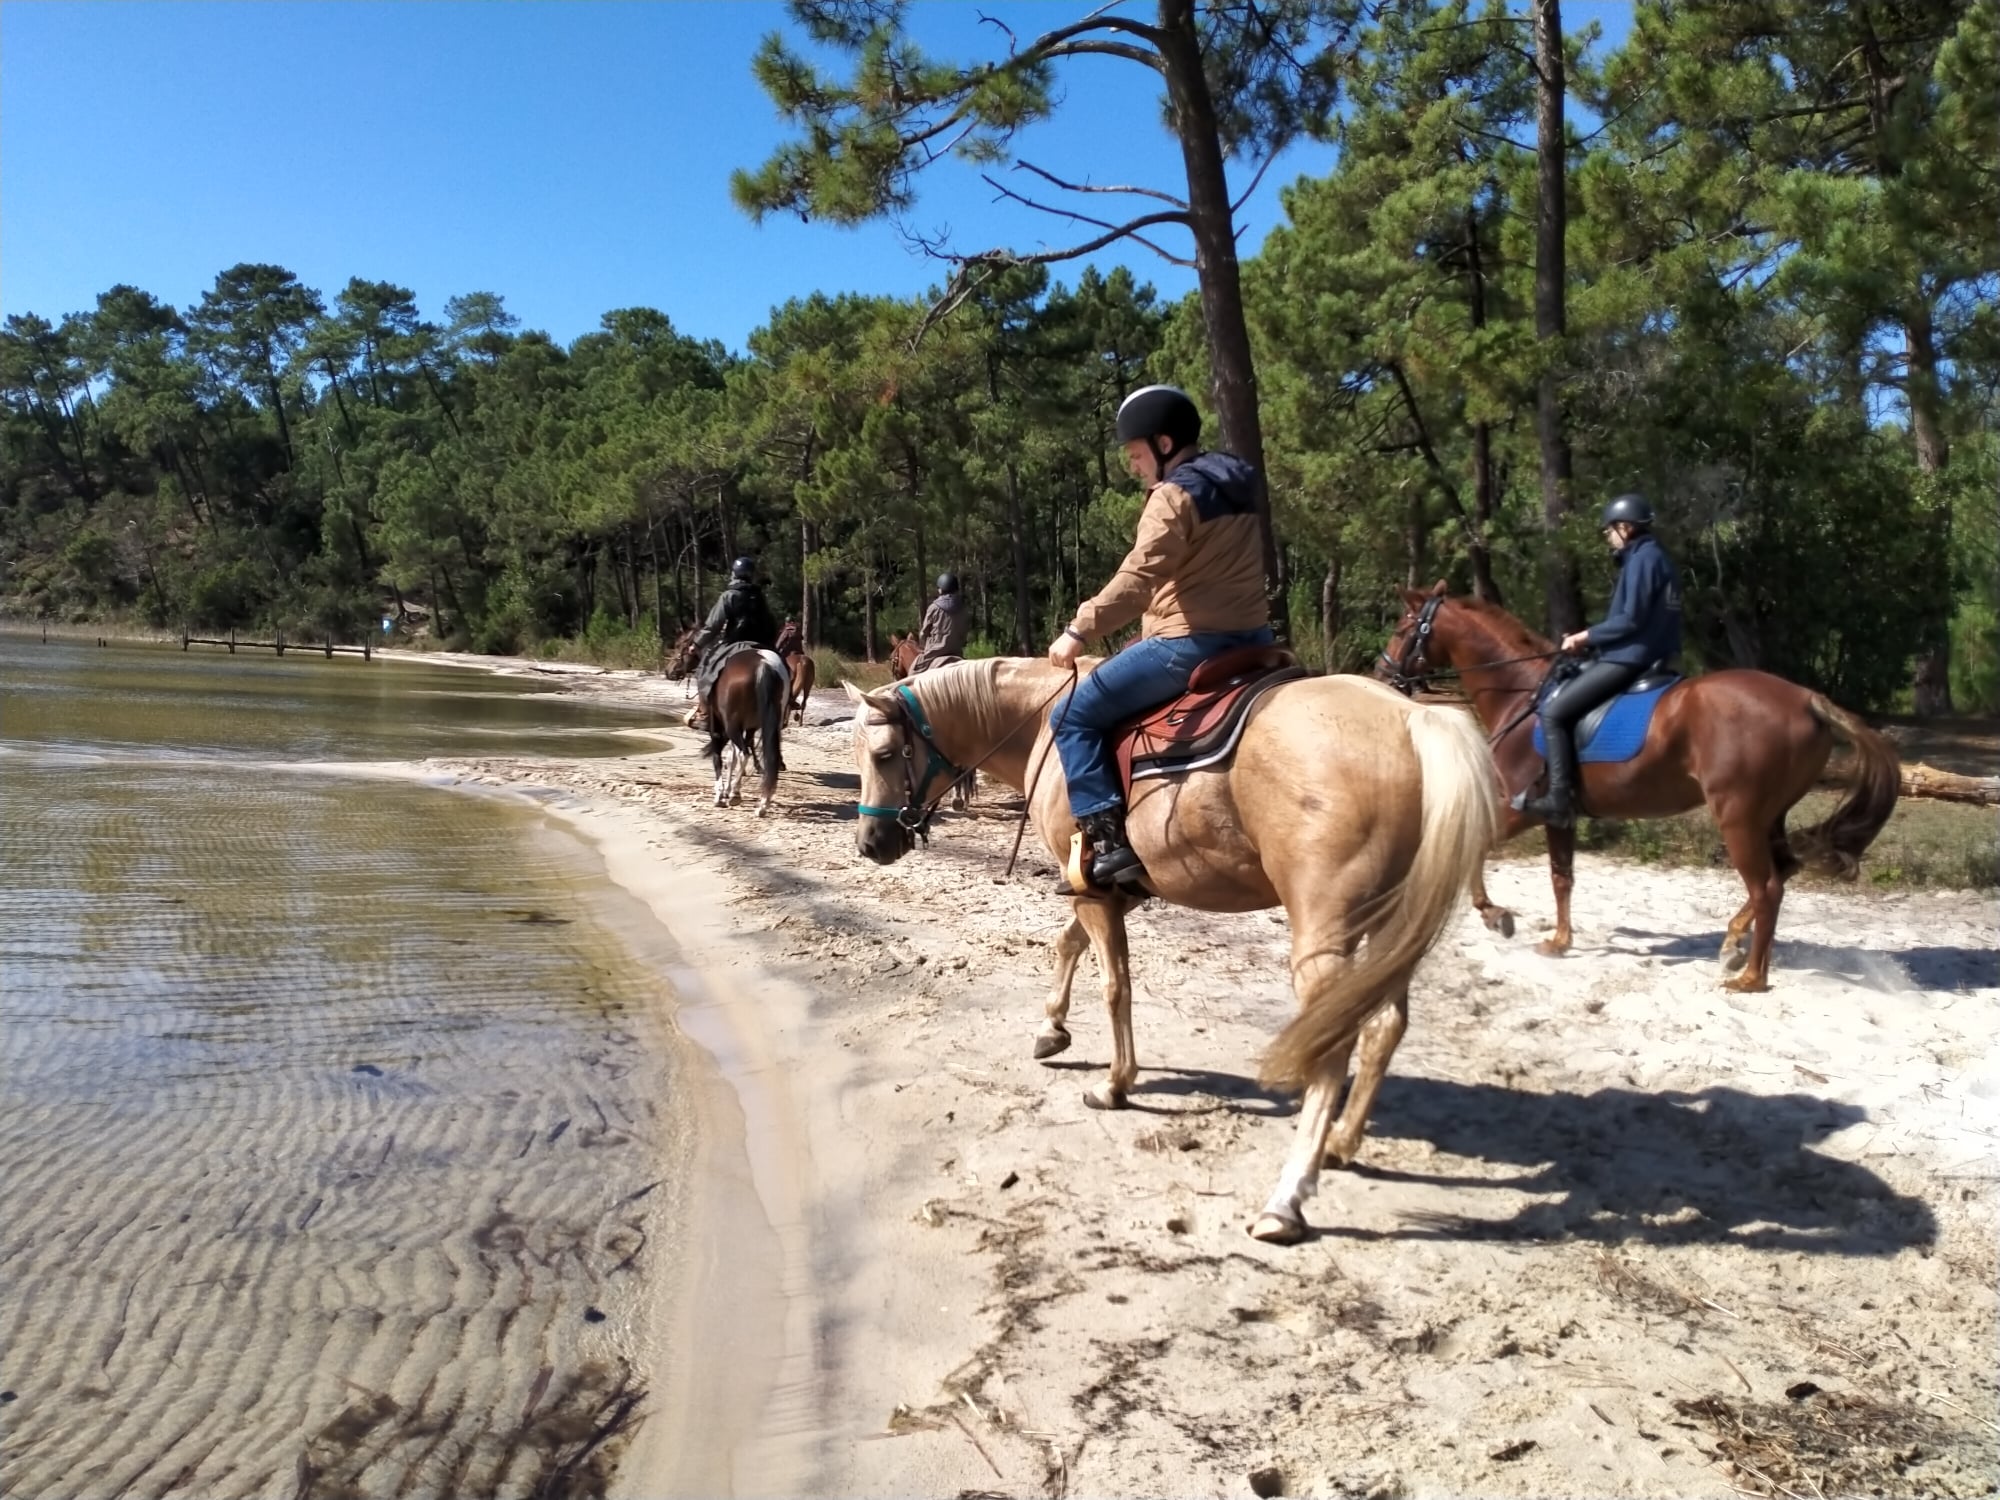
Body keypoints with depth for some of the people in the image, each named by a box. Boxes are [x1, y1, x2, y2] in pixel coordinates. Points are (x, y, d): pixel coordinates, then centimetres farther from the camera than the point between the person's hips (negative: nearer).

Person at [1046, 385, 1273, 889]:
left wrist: (1078, 630, -16)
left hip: (1191, 644, -9)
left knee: (1074, 715, -2)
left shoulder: (1175, 494, -11)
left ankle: (1109, 842, -10)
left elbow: (1136, 580, -21)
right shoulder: (1235, 489, 17)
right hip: (1251, 639, 9)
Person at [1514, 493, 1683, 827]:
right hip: (1644, 655, 11)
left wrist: (1586, 636, -9)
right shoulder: (1655, 557, 19)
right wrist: (1592, 638, 15)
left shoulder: (1642, 559, -12)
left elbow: (1631, 620, -20)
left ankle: (1559, 799, -18)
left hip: (1629, 657, -11)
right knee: (1564, 694, 23)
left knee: (1554, 712, -13)